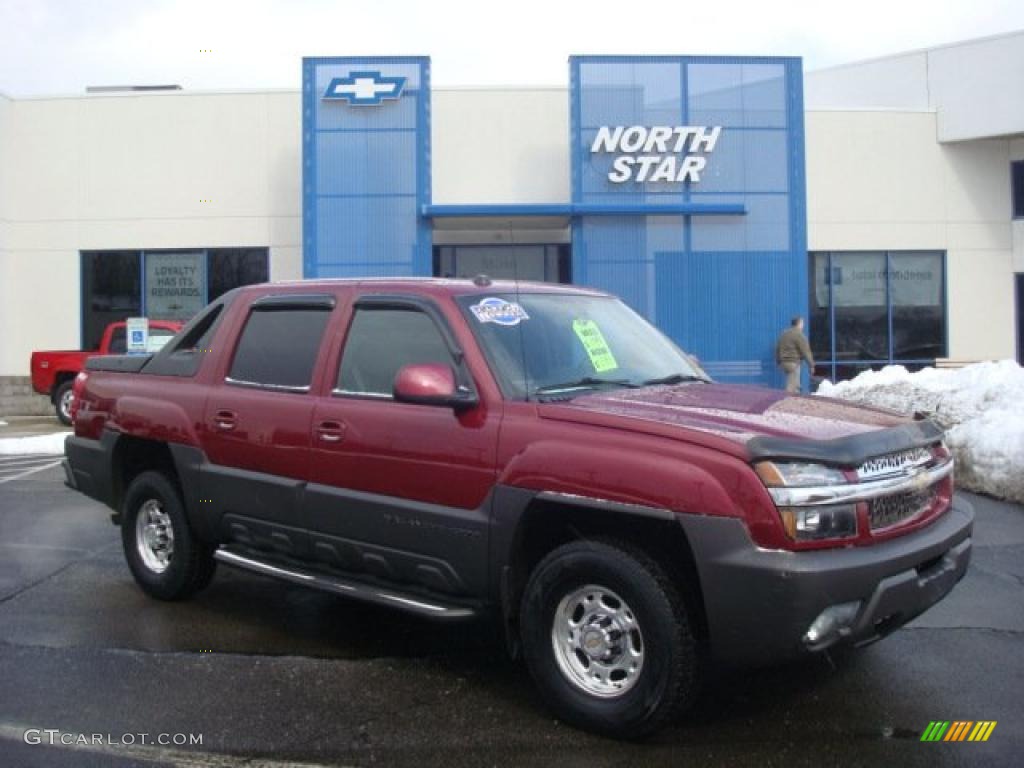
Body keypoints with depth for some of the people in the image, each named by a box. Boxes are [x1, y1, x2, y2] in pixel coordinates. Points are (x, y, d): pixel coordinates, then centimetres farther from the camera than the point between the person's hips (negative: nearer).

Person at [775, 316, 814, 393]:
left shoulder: (784, 334, 15)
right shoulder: (799, 335, -10)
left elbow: (777, 349, 21)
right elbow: (805, 351, -11)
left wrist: (779, 362, 28)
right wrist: (811, 365, -6)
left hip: (784, 362, 9)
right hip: (793, 363, -9)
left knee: (795, 385, 17)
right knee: (792, 386, -9)